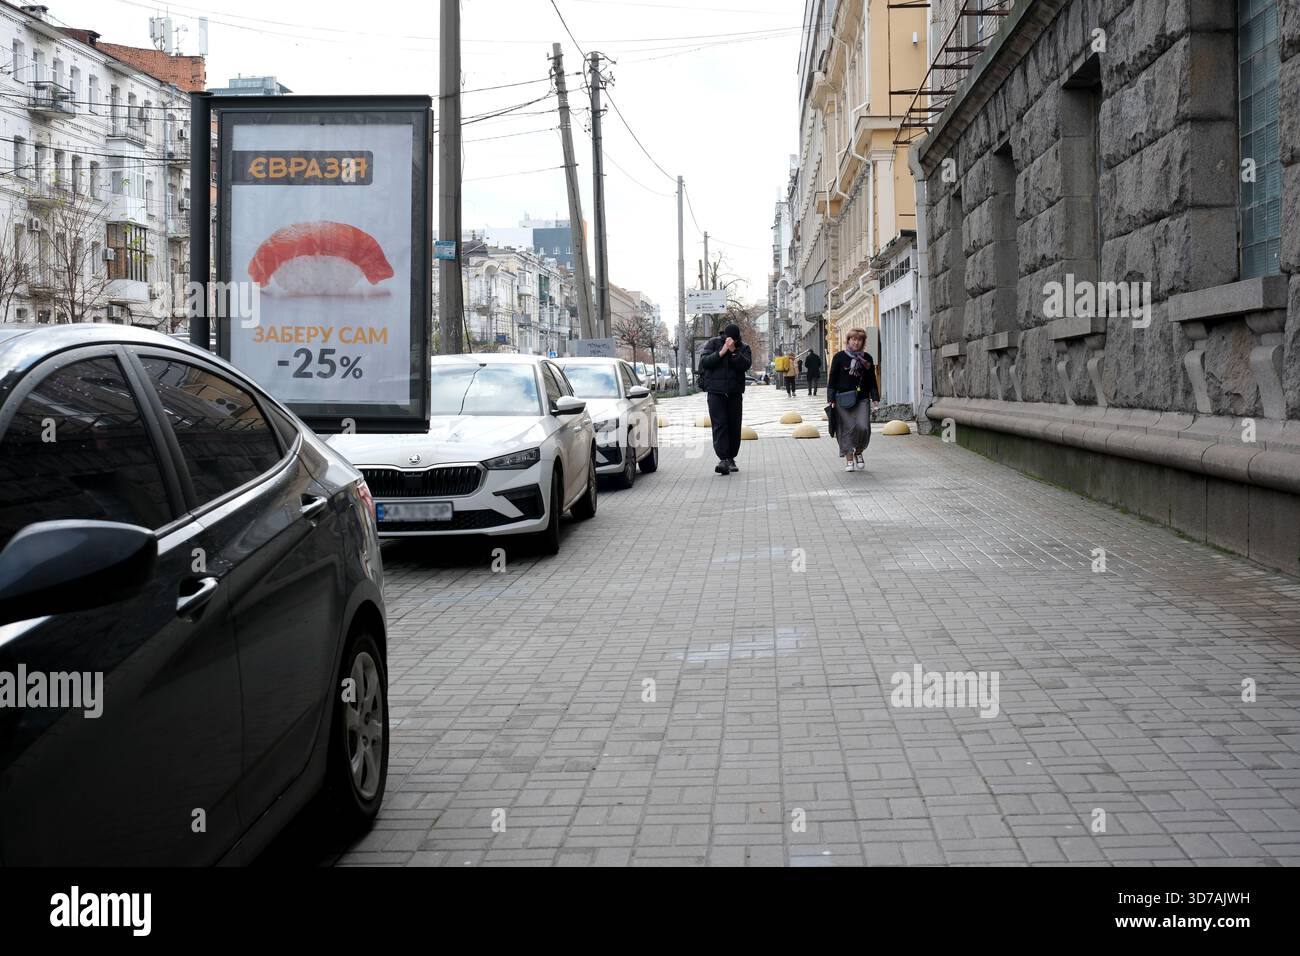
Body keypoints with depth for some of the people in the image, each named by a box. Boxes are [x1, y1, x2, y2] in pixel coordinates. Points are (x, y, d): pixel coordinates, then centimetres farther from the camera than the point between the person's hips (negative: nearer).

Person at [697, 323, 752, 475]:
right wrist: (721, 352, -17)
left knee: (734, 427, 5)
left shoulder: (743, 348, 5)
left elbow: (745, 365, -12)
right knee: (719, 425, -12)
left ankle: (731, 458, 18)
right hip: (715, 392, -2)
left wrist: (733, 352, -20)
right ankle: (723, 459, -20)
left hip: (735, 393, 2)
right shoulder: (713, 343, 3)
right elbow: (704, 361, -9)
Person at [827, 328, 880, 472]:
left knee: (863, 427, -10)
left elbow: (872, 380, 16)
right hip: (843, 400, -2)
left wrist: (875, 398, 7)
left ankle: (858, 452, 15)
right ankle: (849, 459, 7)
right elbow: (832, 379, 3)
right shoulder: (839, 357, 3)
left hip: (862, 399, 2)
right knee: (847, 428, -4)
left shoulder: (867, 359, 11)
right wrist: (831, 399, -4)